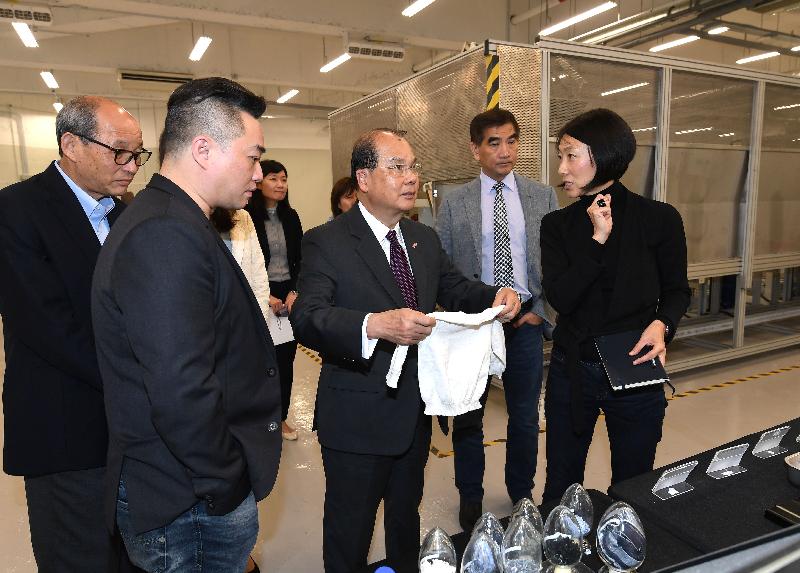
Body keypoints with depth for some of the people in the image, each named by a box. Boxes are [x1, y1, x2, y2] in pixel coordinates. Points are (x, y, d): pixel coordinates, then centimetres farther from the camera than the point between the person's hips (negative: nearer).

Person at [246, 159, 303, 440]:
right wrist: (265, 295, -10)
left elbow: (299, 260, 9)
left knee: (286, 357, 9)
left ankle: (282, 417, 24)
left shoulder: (291, 217, 9)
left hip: (290, 296, 4)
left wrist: (294, 292, -4)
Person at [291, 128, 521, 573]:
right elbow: (307, 318, -27)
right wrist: (374, 325, -44)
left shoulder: (425, 239, 6)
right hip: (358, 418, -6)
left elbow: (455, 290, 11)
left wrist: (495, 296, -11)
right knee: (350, 535, 14)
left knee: (407, 516, 29)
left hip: (417, 413, 7)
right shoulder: (326, 242, -15)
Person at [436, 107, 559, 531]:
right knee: (468, 416, 12)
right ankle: (470, 497, 32)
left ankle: (521, 493, 37)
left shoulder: (543, 197, 2)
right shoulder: (454, 203, -1)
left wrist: (541, 309, -4)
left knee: (525, 414, 15)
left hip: (526, 320, 1)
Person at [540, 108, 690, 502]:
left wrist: (662, 323, -16)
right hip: (572, 371, 1)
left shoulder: (659, 219, -6)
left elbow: (677, 289, 4)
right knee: (560, 488, 15)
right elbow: (560, 299, -13)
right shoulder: (557, 225, -2)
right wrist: (598, 239, -18)